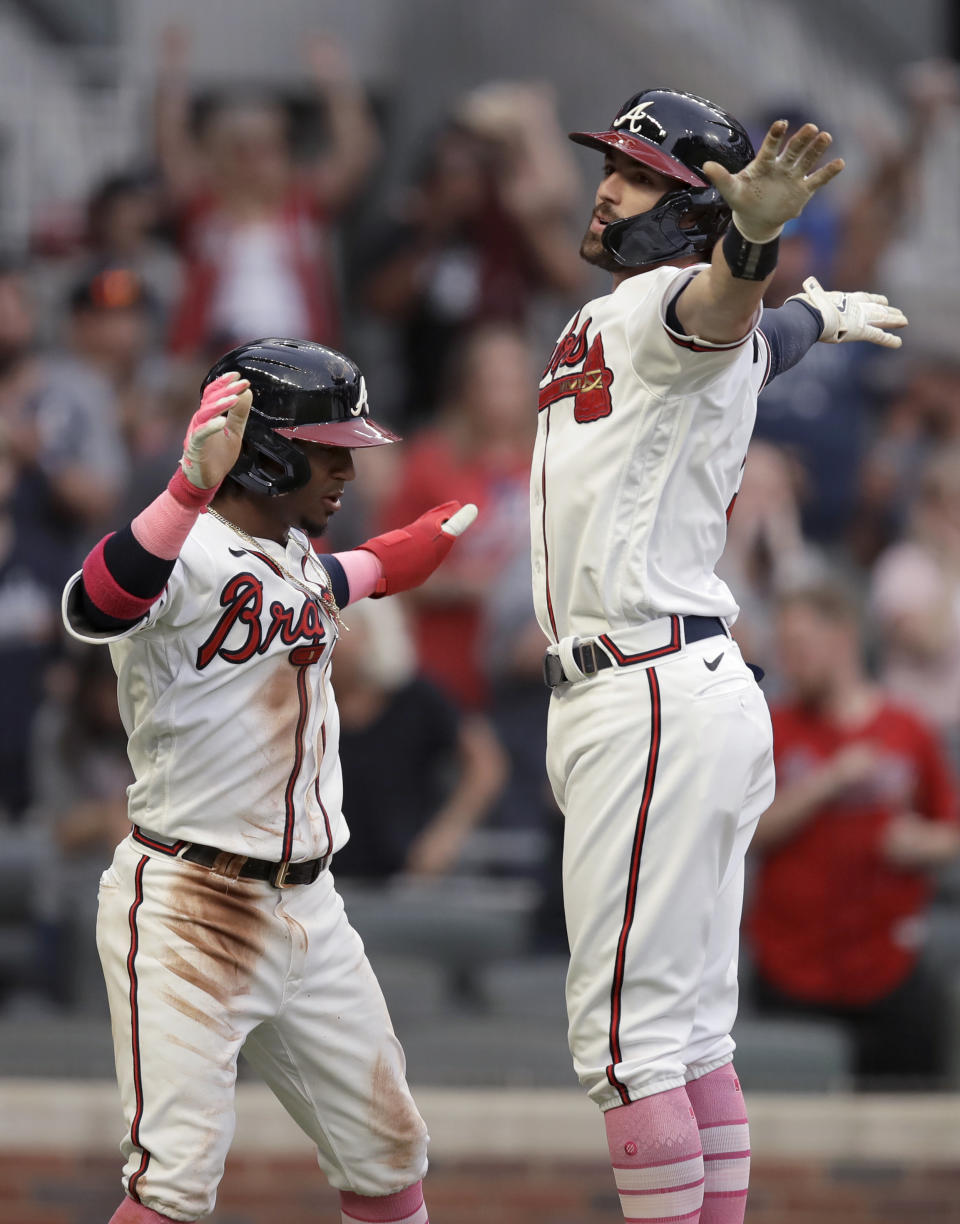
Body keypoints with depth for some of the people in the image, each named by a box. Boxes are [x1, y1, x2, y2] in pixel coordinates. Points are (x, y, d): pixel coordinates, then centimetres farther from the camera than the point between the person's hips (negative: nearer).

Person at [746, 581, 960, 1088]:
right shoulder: (774, 730, 4)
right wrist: (829, 781, -14)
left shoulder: (909, 732, 6)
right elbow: (748, 831, -7)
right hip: (792, 973, -1)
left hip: (889, 970, 1)